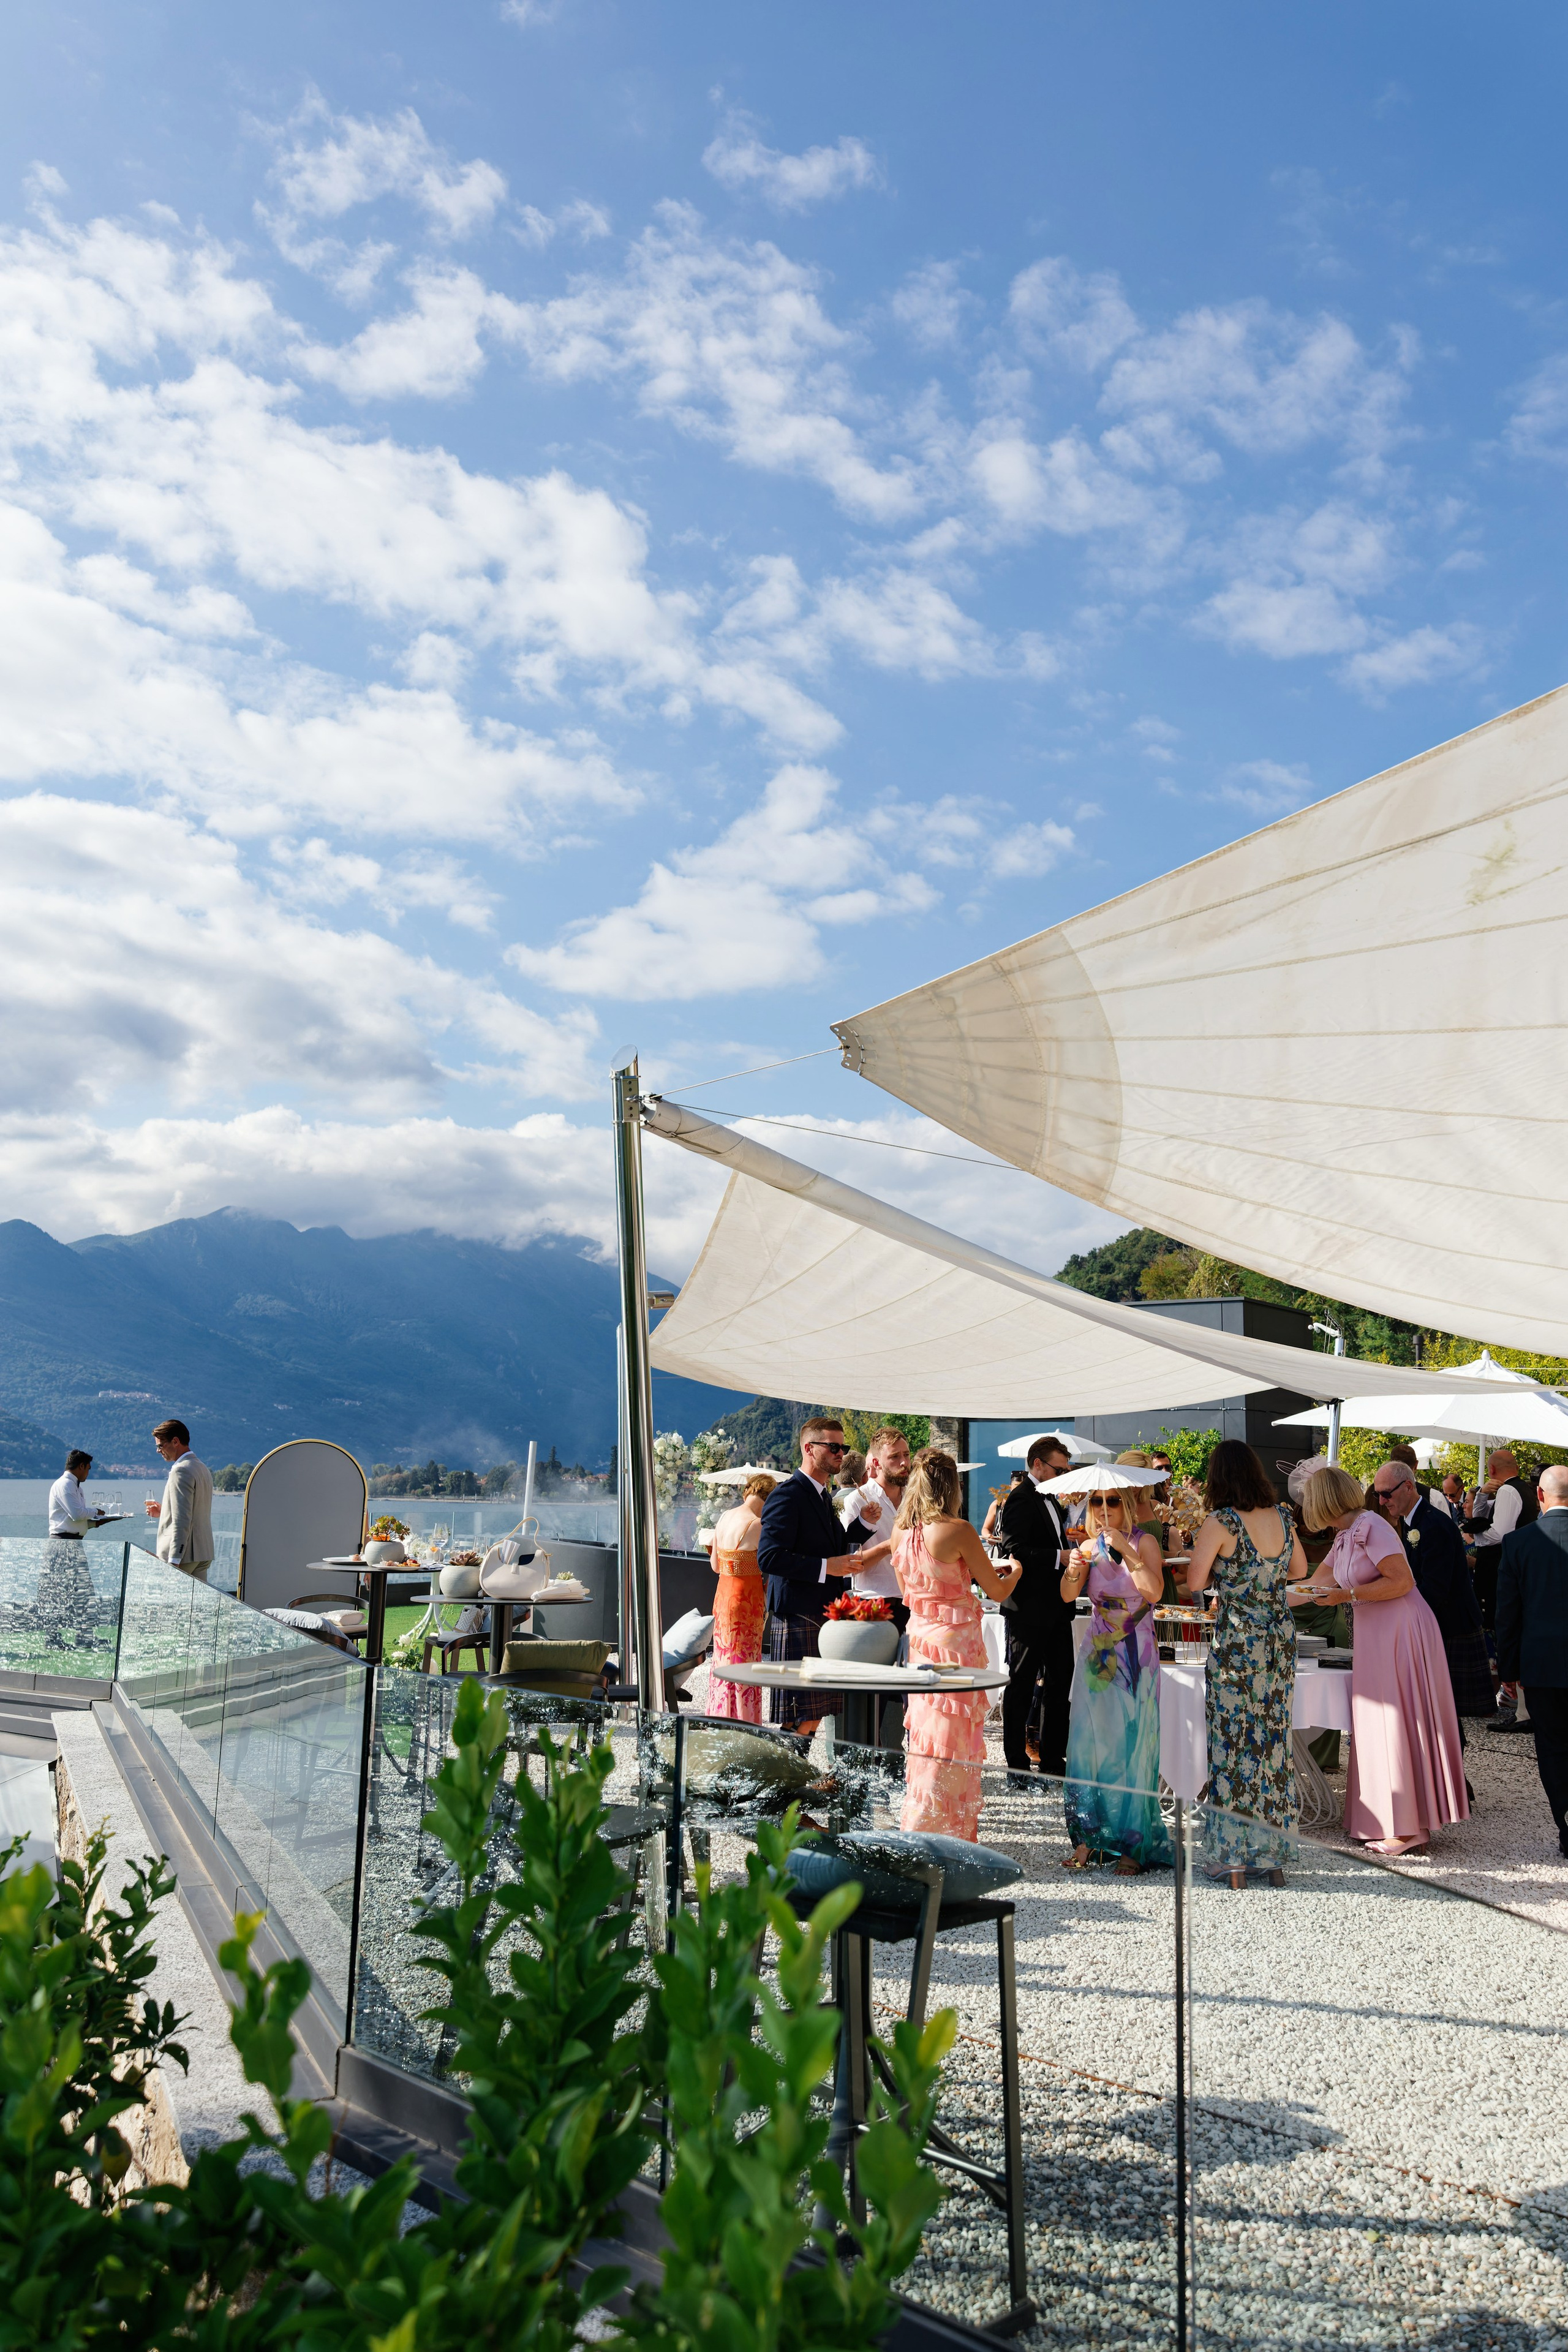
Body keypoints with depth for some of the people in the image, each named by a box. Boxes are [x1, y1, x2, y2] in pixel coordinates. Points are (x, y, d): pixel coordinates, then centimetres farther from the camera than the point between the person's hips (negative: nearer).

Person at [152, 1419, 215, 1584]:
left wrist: (174, 1560, -20)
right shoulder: (202, 1468, 16)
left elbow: (181, 1521, -19)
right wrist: (164, 1512, 20)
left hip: (183, 1555, -9)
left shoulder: (181, 1471, -14)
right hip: (204, 1553, 9)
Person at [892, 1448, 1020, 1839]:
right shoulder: (958, 1530, -17)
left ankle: (917, 1834, 26)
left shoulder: (900, 1531, 1)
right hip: (957, 1642, -6)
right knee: (952, 1743, 3)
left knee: (926, 1737, 17)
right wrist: (1015, 1570, 15)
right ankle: (945, 1834, 8)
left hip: (919, 1639, 6)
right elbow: (997, 1591, -7)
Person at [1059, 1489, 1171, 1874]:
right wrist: (1074, 1571, -26)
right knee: (1088, 1742, 2)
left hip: (1135, 1658, -4)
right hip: (1097, 1654, 4)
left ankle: (1132, 1845, 4)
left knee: (1131, 1746, -3)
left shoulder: (1143, 1542, -5)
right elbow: (1068, 1595, -7)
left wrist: (1127, 1552, -23)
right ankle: (1089, 1838, 10)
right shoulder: (1090, 1546, 5)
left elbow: (1155, 1591, -19)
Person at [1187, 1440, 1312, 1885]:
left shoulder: (1220, 1523, -14)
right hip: (1280, 1639, 5)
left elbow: (1195, 1582, -11)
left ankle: (1235, 1856, 7)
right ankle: (1274, 1856, 19)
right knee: (1274, 1740, 12)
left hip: (1236, 1643, -5)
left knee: (1234, 1743, 3)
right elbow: (1299, 1571, 16)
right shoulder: (1283, 1517, 3)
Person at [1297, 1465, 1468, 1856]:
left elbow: (1402, 1581, -20)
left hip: (1400, 1630, -9)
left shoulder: (1370, 1527, -15)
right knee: (1379, 1725, 9)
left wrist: (1349, 1594, -19)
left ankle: (1410, 1828, 0)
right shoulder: (1344, 1537, 14)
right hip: (1375, 1636, 9)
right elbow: (1315, 1584, 26)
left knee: (1397, 1723, -5)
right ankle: (1385, 1822, 15)